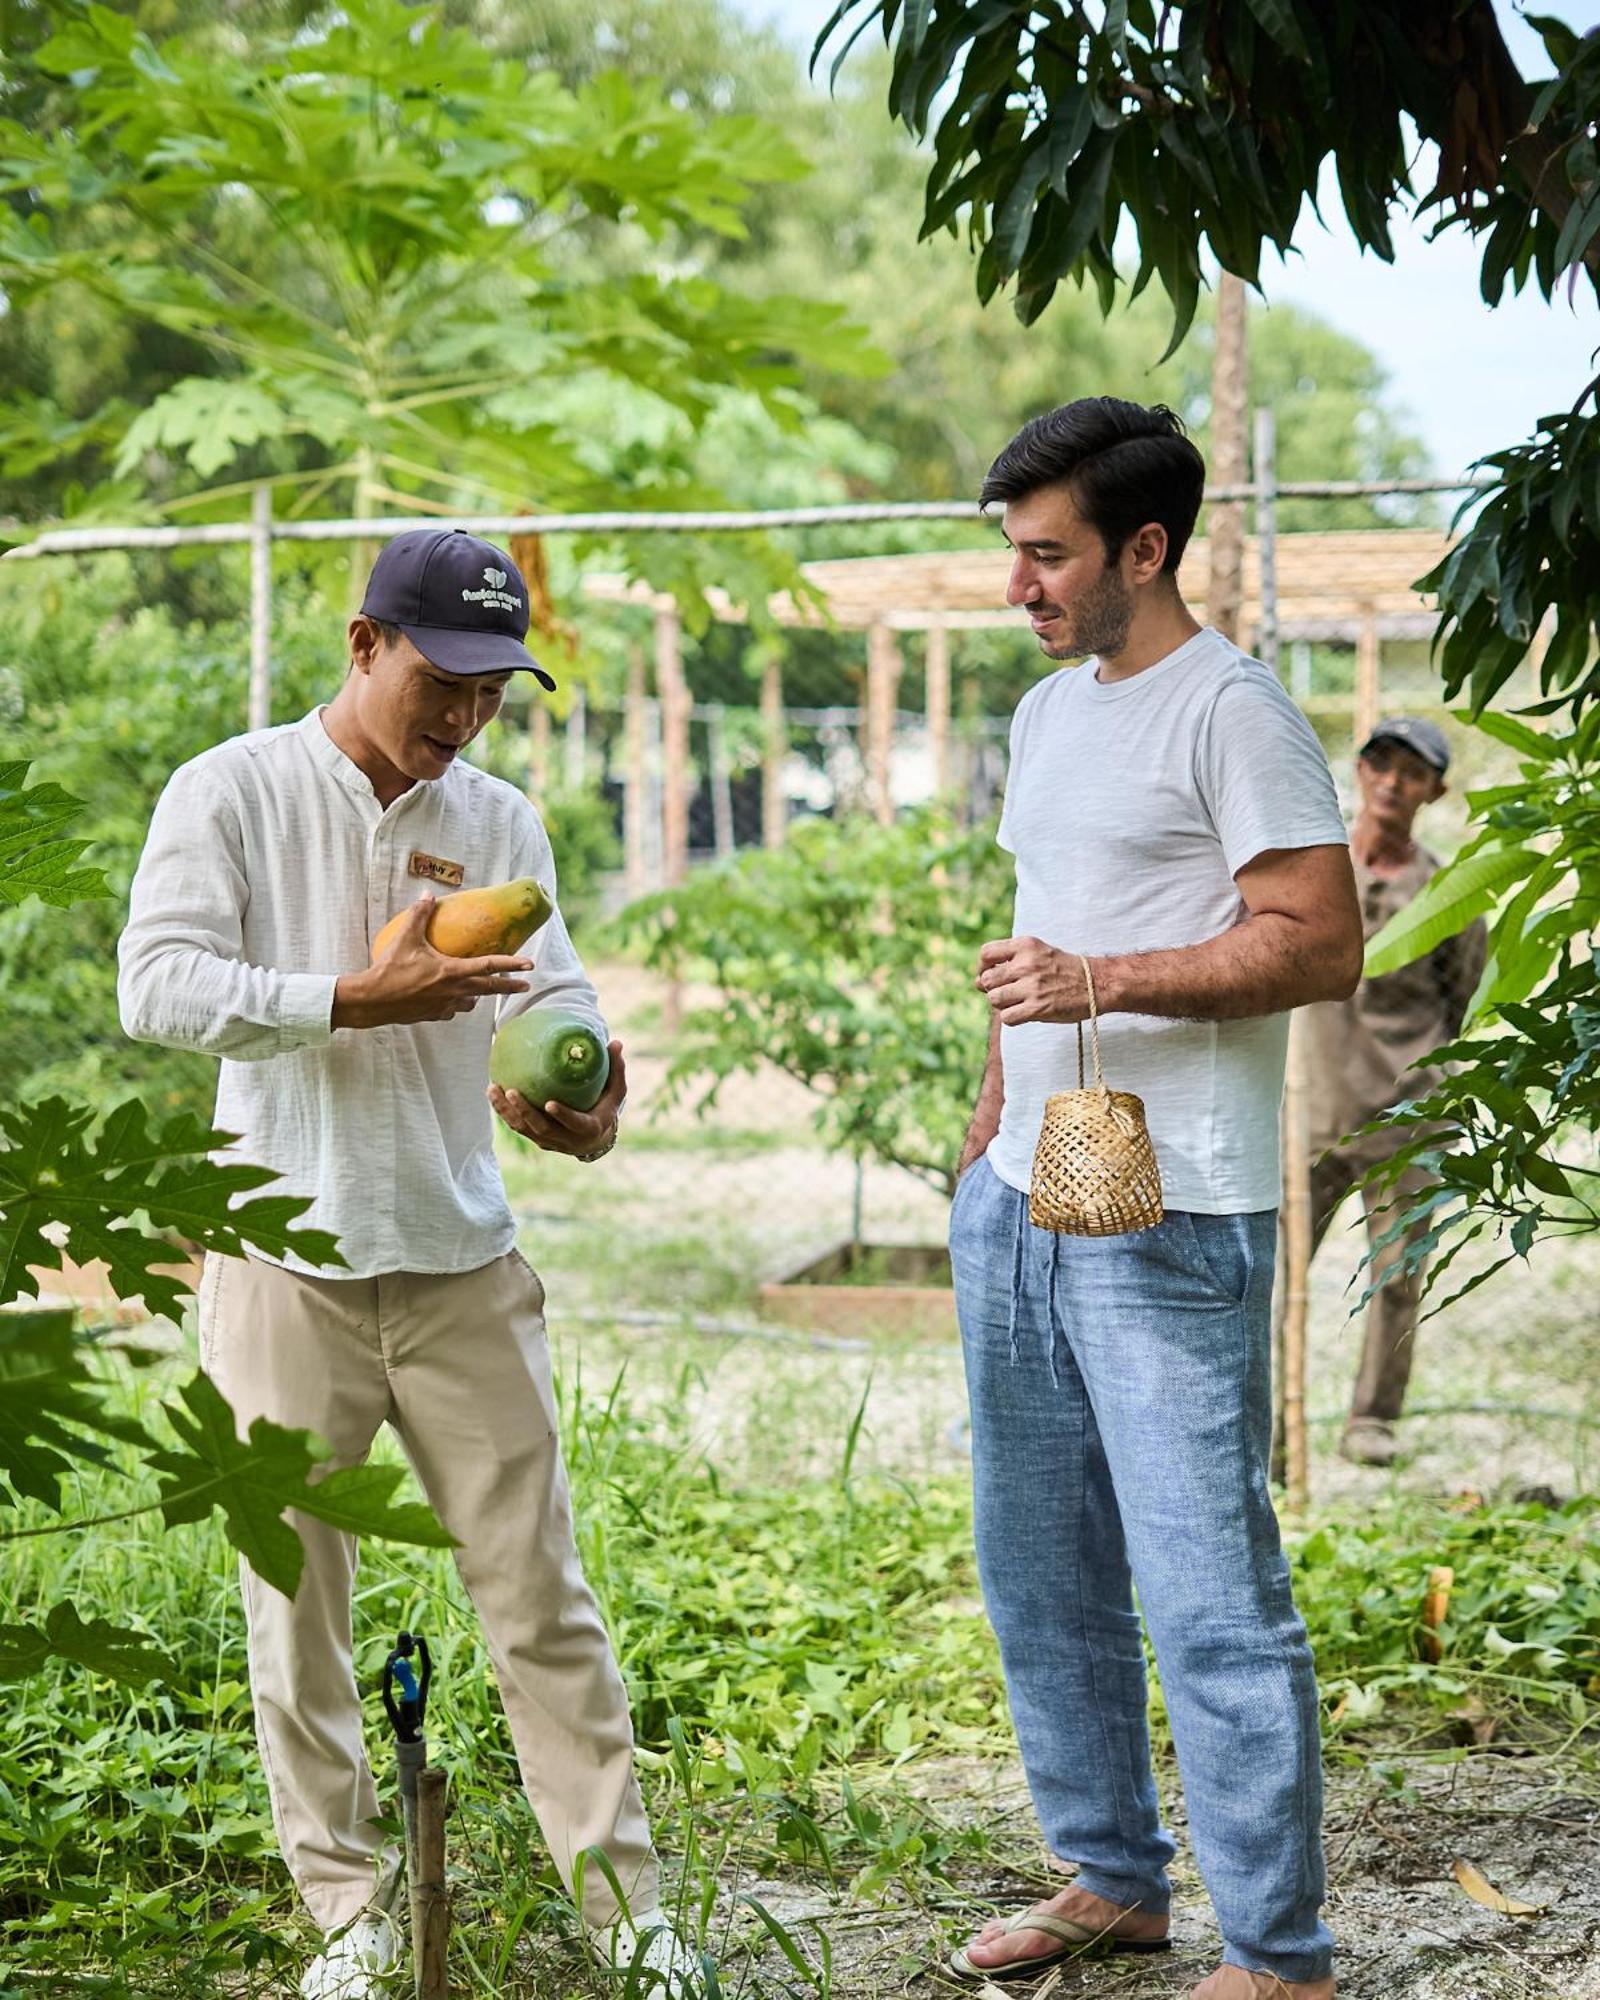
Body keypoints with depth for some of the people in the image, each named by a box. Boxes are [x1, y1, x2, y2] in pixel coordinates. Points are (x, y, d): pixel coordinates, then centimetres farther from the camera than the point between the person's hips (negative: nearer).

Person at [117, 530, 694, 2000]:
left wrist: (583, 1105, -20)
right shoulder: (234, 793, -3)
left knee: (540, 1591, 3)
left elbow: (552, 996, 3)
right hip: (288, 1267, -3)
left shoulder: (498, 824, 10)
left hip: (464, 1265, 3)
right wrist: (365, 1001, -21)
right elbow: (158, 986, -14)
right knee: (298, 1604, 5)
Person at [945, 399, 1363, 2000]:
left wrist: (1106, 982, -22)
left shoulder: (1231, 713, -9)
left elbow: (1324, 947, -15)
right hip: (1015, 1205, 9)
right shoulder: (1048, 712, 18)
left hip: (1167, 1222, -9)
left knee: (1208, 1594, -8)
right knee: (1037, 1572, 15)